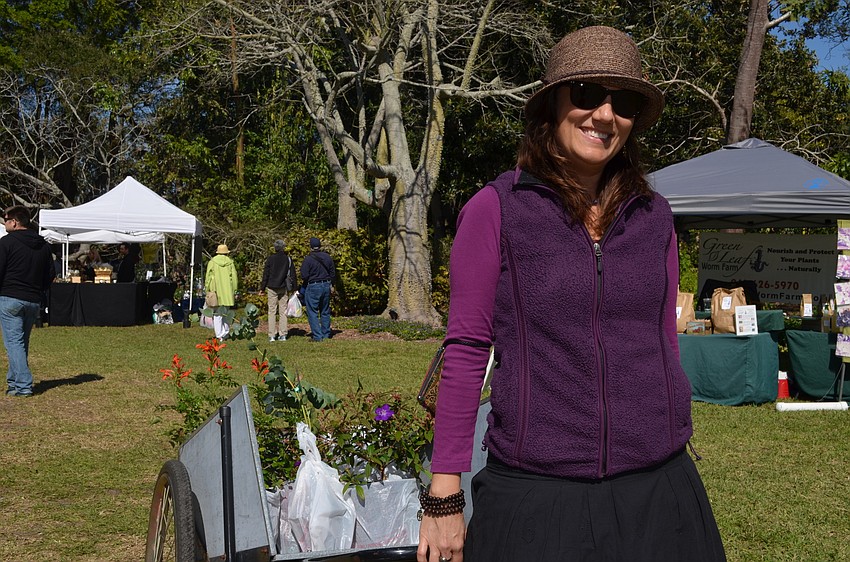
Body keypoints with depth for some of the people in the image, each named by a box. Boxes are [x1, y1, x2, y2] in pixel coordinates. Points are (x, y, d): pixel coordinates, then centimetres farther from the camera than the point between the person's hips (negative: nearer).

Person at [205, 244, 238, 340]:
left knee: (217, 314, 0)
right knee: (226, 313, 15)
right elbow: (234, 278, 4)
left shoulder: (212, 262, 0)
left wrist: (208, 291, 7)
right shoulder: (230, 262, 3)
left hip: (216, 292, -2)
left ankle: (219, 335, -5)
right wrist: (234, 292, 10)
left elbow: (208, 278, 0)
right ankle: (226, 333, 14)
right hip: (227, 292, 2)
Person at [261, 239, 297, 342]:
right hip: (284, 288, 2)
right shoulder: (288, 259, 2)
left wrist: (262, 287, 5)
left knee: (272, 311, 1)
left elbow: (266, 274, -2)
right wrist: (293, 288, 13)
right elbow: (292, 274, 6)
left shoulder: (270, 259, -4)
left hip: (272, 288, -2)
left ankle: (272, 335, -2)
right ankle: (283, 335, 6)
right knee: (283, 311, 6)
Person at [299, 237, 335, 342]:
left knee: (312, 313, 0)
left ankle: (318, 336, -4)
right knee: (325, 311, 16)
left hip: (313, 287, -6)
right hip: (326, 286, 6)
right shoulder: (328, 258, 5)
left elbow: (304, 276, -15)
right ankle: (326, 334, 21)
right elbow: (333, 274, 10)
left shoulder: (308, 259, -13)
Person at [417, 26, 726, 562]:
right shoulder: (495, 210, -6)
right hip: (535, 495, -3)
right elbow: (466, 352, -5)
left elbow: (664, 344, 12)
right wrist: (444, 496, -6)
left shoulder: (653, 216, 6)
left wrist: (675, 469, 16)